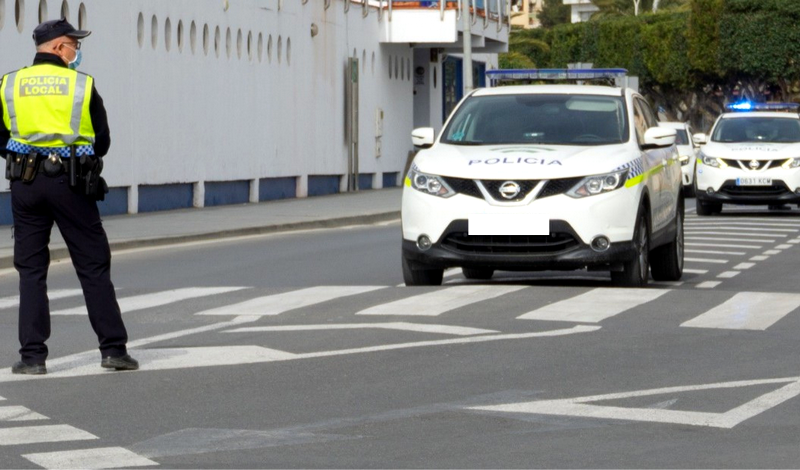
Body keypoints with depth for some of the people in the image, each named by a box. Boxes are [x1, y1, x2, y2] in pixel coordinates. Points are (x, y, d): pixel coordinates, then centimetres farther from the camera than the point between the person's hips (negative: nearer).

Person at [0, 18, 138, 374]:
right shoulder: (82, 85, -2)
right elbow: (102, 142, 2)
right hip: (70, 184, -2)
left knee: (31, 270, 8)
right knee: (94, 267, 6)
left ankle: (32, 355, 4)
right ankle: (113, 348, 6)